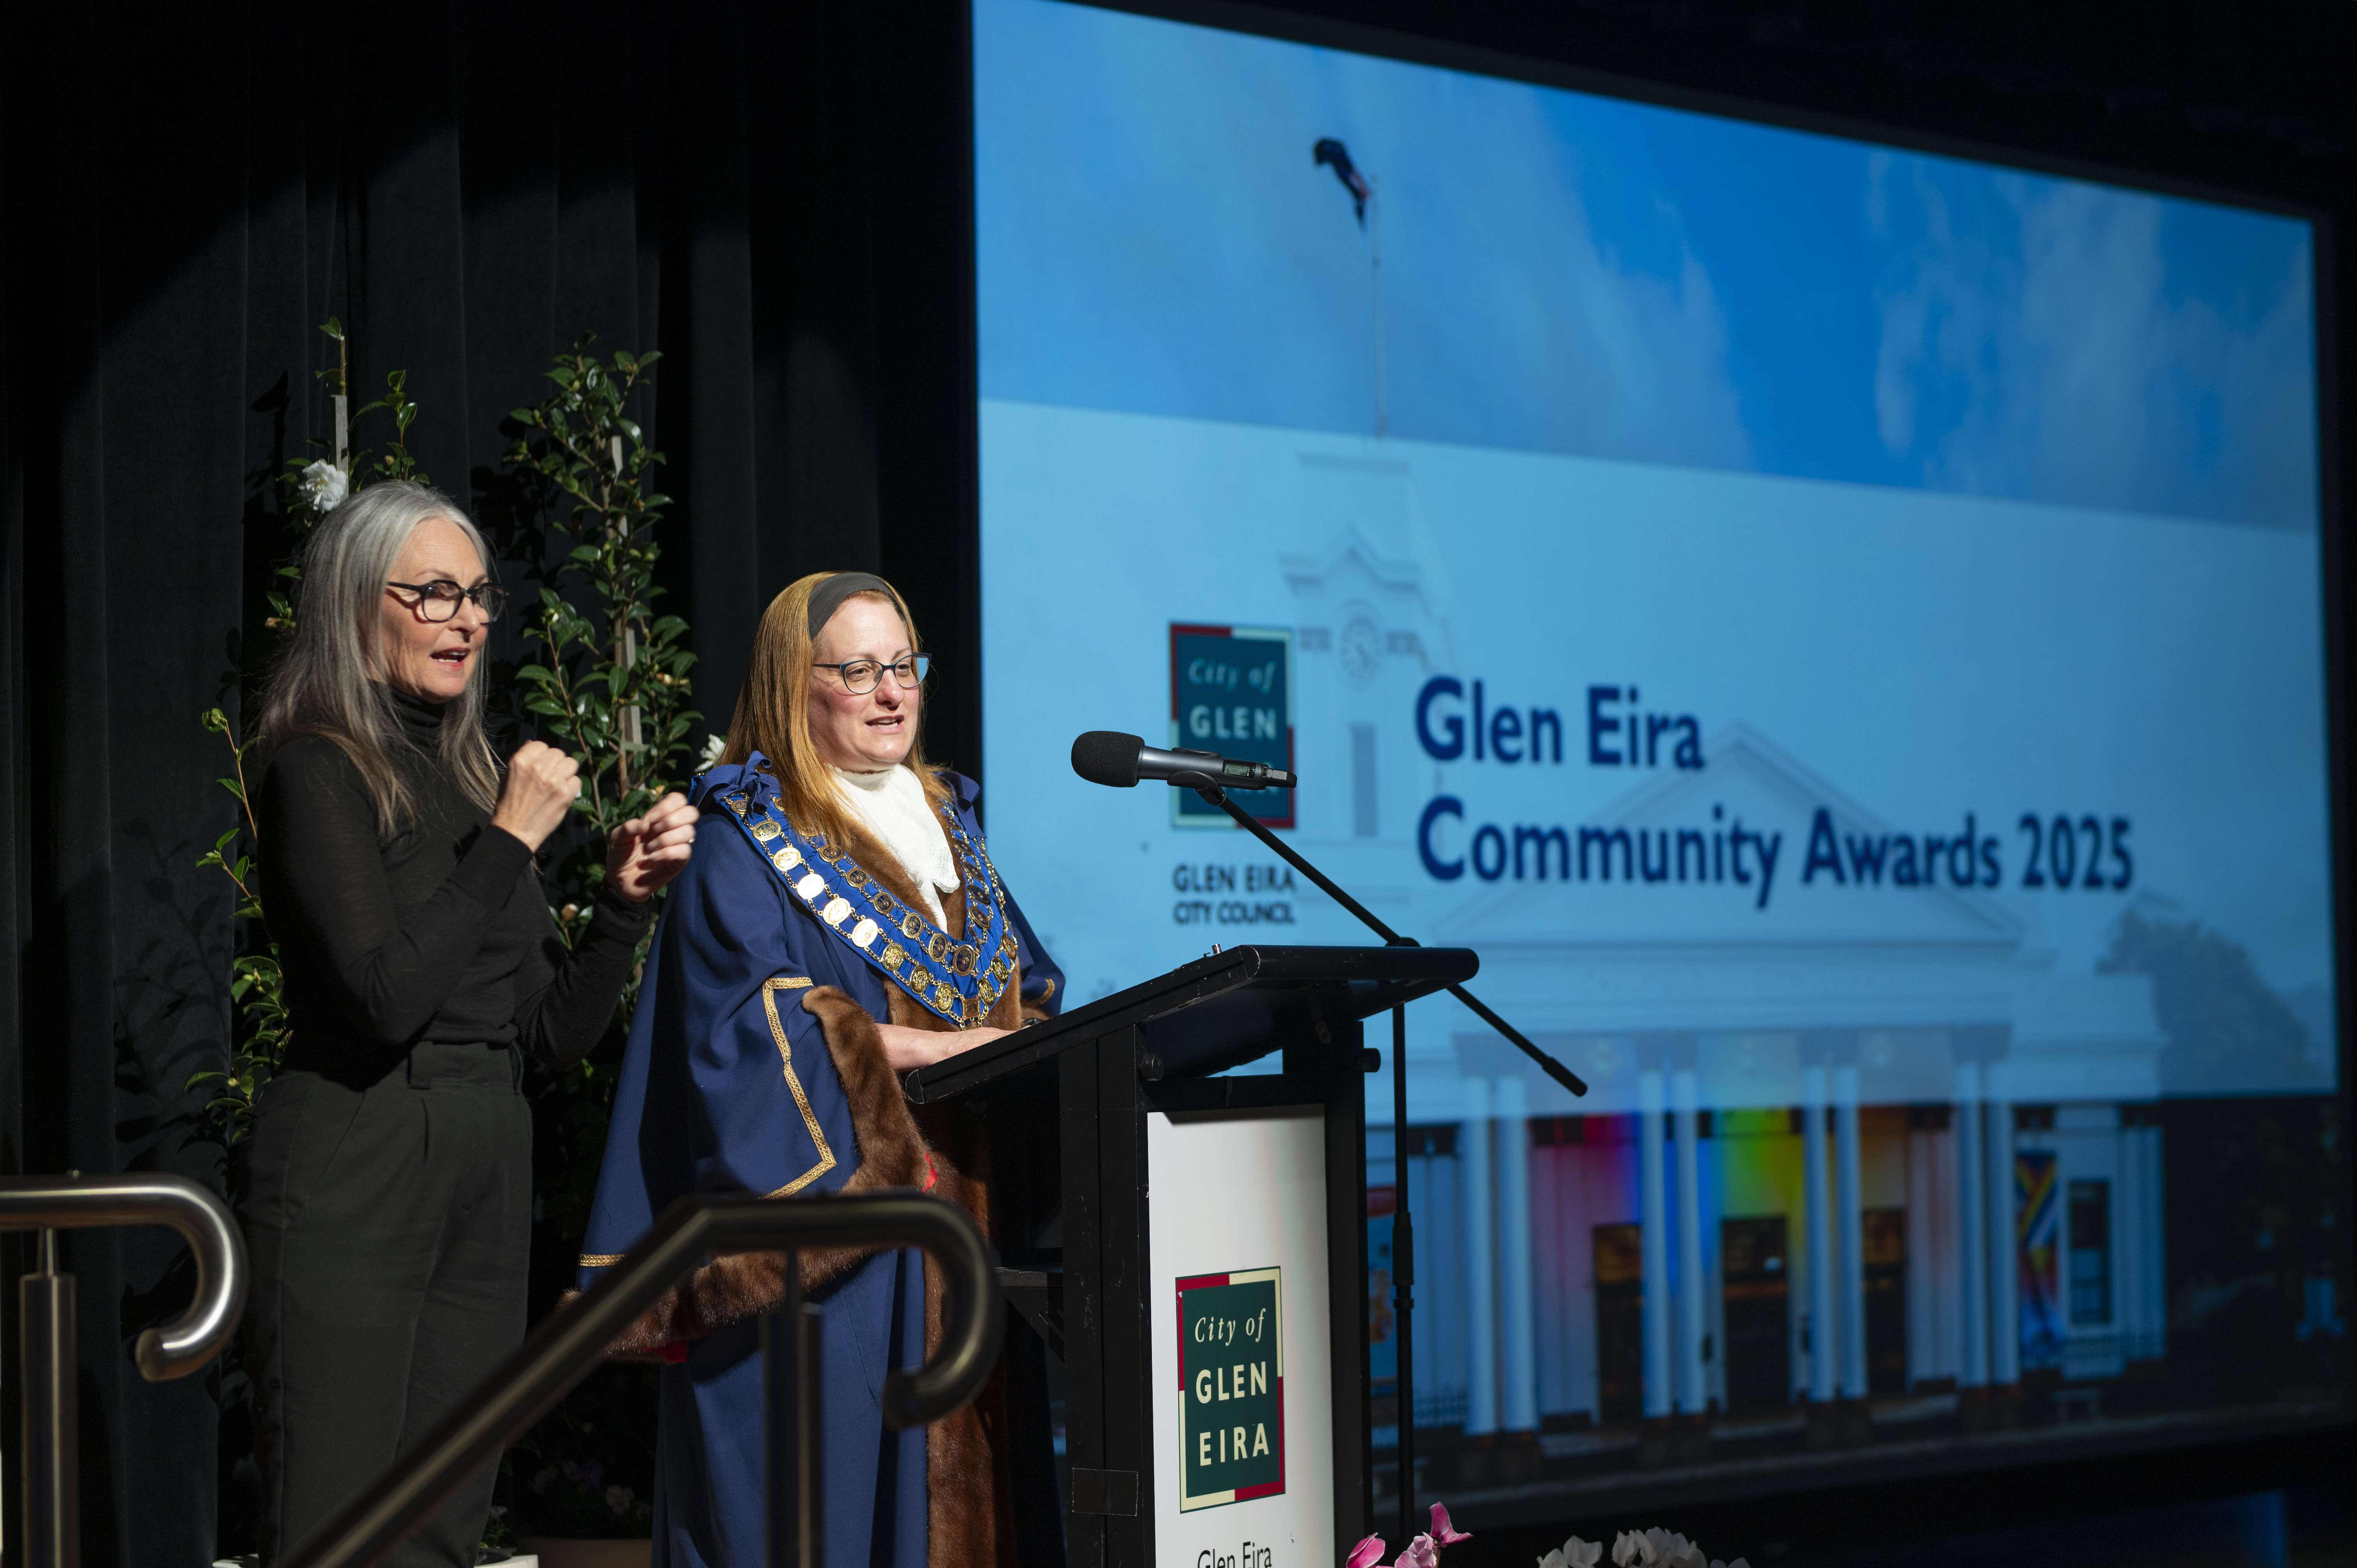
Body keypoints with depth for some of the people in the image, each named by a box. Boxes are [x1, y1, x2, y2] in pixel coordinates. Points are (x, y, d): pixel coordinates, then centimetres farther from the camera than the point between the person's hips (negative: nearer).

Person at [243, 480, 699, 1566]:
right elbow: (389, 995, -19)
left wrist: (626, 895, 4)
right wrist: (510, 840, -12)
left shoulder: (467, 778, 17)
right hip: (355, 1162, -8)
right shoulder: (317, 770, -5)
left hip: (488, 1165, 8)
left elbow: (555, 1034, 17)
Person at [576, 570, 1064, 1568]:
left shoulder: (944, 825, 19)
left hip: (965, 1224, 7)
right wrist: (937, 1050, -19)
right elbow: (750, 1034, -15)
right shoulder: (748, 847, -4)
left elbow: (1025, 991, 20)